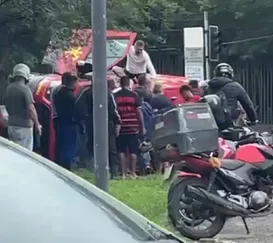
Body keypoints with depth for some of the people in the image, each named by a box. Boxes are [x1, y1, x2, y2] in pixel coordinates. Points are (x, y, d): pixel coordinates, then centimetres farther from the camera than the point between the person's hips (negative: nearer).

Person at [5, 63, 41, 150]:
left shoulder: (9, 88, 7)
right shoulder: (25, 89, -16)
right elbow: (31, 109, -21)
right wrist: (37, 124, -13)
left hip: (11, 125, 8)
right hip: (24, 126, -8)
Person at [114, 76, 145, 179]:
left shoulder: (115, 96, 1)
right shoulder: (134, 95, -2)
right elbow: (139, 111, -3)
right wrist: (142, 126, 2)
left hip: (120, 127, 1)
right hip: (133, 127, -1)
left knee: (122, 151, 6)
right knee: (133, 151, 5)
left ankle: (123, 173, 4)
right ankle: (133, 173, 4)